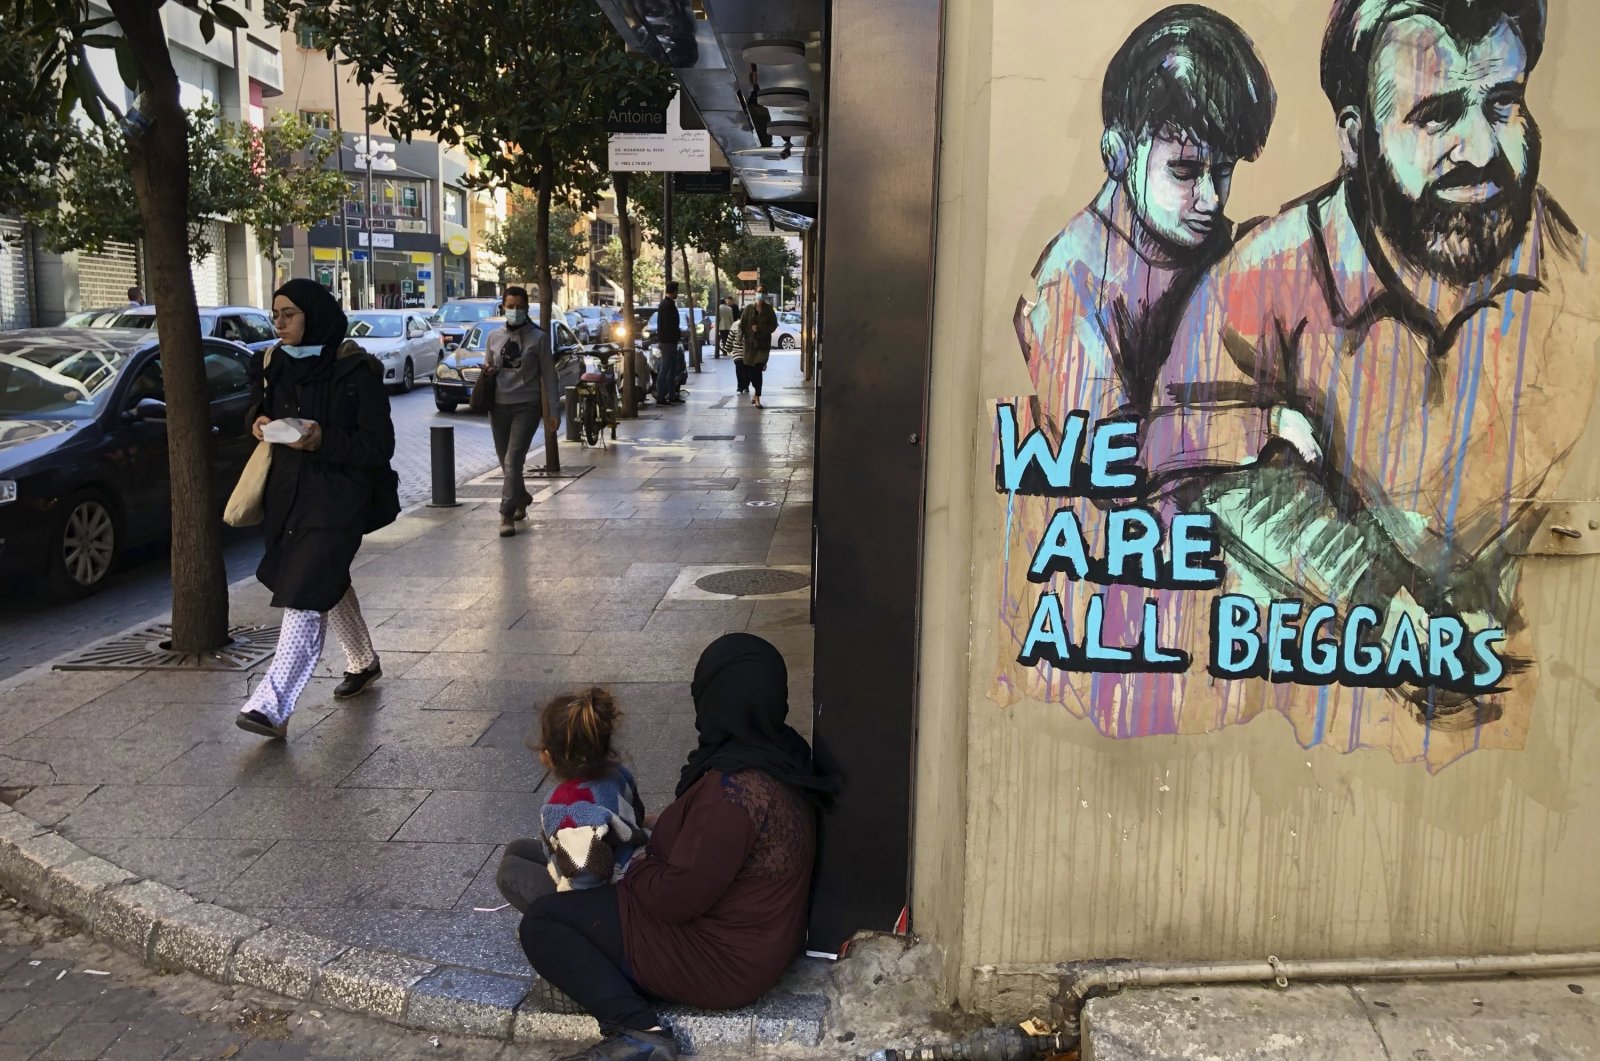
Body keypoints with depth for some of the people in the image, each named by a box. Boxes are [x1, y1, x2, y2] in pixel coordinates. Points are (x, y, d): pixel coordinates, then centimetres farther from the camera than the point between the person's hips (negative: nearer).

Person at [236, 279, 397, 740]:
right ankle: (363, 663, 44)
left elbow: (379, 446, -14)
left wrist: (324, 440, -29)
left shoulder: (356, 370, -14)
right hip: (289, 490, 8)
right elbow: (262, 411, 20)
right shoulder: (273, 364, 5)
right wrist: (261, 423, -4)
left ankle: (272, 705, -15)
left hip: (338, 496, -8)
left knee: (305, 594, -14)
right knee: (328, 581, 22)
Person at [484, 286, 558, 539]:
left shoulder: (538, 338, -1)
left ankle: (507, 515, -13)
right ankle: (522, 499, 37)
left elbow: (548, 375, 0)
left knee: (513, 460, -14)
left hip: (526, 406, -5)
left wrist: (553, 411, -5)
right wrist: (487, 372, -4)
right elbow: (487, 367, 22)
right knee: (506, 462, 13)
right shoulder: (494, 337, 10)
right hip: (498, 406, 5)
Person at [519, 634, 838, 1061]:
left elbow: (676, 898, -26)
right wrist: (654, 850, 7)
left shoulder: (734, 790, -32)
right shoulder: (782, 756, -3)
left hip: (719, 965, -10)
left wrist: (639, 867, -7)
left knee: (540, 921, -4)